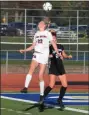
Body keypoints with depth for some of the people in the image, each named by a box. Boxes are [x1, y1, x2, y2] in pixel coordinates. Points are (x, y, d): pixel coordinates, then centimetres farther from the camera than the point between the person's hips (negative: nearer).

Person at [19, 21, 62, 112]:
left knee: (40, 76, -5)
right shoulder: (36, 34, 19)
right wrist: (24, 50, 12)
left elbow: (53, 44, 0)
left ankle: (41, 95, 6)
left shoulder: (47, 33, 6)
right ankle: (25, 88, -38)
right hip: (36, 54, 3)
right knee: (31, 69, -25)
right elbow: (33, 46, 23)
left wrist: (58, 53, -9)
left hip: (44, 56, -3)